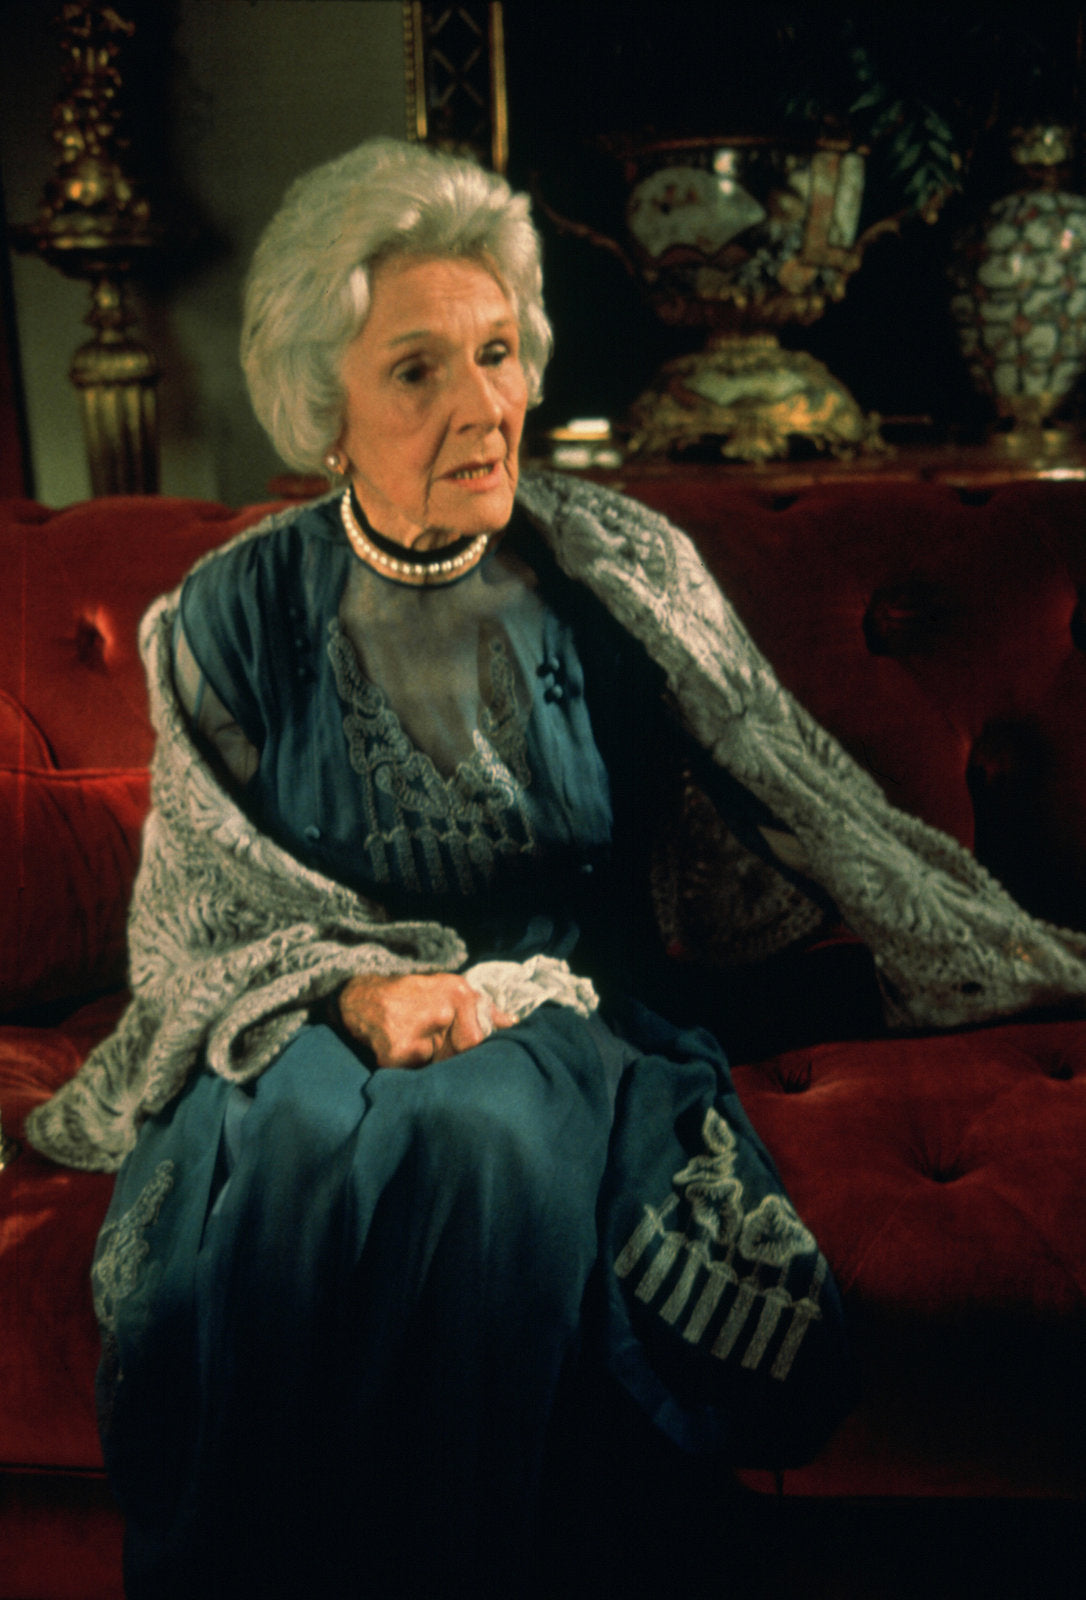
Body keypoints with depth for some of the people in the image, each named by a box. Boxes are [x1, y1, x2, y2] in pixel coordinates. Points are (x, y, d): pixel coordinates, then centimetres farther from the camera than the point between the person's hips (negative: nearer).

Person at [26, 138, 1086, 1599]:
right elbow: (203, 904, 3)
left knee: (484, 1136, -34)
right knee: (279, 1153, -32)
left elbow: (805, 796, 1)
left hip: (563, 1004, 0)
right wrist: (353, 984, -18)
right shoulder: (235, 616, -1)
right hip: (315, 1009, 1)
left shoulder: (620, 573, -3)